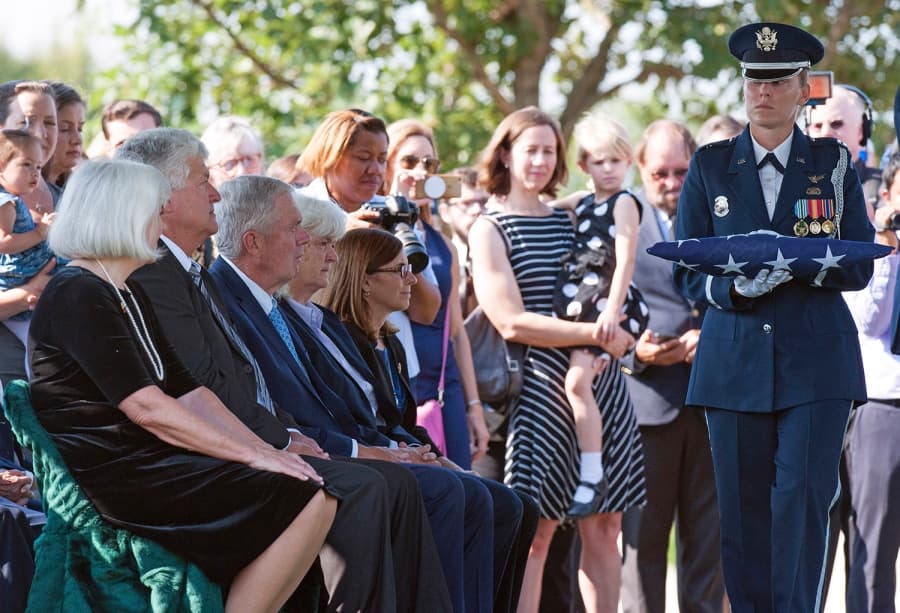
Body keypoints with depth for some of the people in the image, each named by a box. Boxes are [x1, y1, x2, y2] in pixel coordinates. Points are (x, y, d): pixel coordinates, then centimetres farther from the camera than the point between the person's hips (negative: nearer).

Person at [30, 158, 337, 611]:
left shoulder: (129, 297, 19)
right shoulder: (77, 295, -12)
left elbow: (186, 391, 12)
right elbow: (146, 407, -19)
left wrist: (265, 450, -1)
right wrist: (252, 454, -17)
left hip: (147, 463, 10)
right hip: (109, 476, -10)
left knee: (317, 497, -4)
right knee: (303, 499, -18)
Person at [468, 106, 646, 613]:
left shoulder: (570, 218, 16)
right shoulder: (489, 229, 0)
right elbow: (512, 322, -10)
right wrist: (596, 335, -12)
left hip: (601, 382, 6)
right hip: (543, 383, -5)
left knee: (604, 526, 3)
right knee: (536, 532, -7)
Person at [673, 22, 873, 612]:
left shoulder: (834, 163, 8)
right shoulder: (710, 166, 9)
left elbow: (860, 266, 4)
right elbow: (688, 273, 7)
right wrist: (735, 288, -14)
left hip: (817, 359, -1)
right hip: (735, 360, 1)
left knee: (804, 496, -10)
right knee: (743, 508, 1)